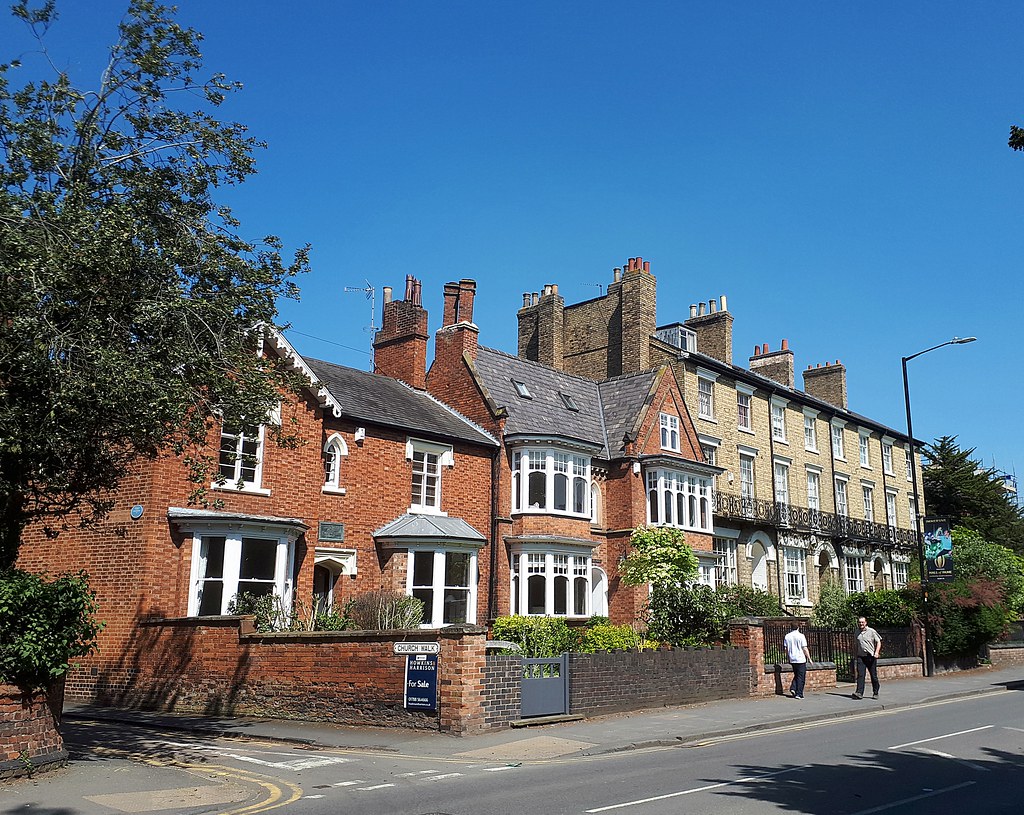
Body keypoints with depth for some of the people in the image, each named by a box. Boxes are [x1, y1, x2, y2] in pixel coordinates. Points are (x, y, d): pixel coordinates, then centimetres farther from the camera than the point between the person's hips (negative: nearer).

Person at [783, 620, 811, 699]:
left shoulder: (787, 636, 3)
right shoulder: (801, 636, -11)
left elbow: (786, 649, 8)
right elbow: (805, 649, -10)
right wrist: (809, 658, 0)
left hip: (792, 660, 5)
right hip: (801, 659, -5)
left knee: (796, 675, 20)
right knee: (801, 677, 3)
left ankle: (793, 688, 3)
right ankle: (799, 694, 1)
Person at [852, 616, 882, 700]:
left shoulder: (871, 631, 0)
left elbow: (878, 642, 0)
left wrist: (876, 652, -13)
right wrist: (856, 654, 17)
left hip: (871, 656, -3)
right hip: (860, 656, 3)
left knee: (874, 675, 4)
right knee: (860, 675, -9)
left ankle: (875, 693, 17)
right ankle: (859, 693, -15)